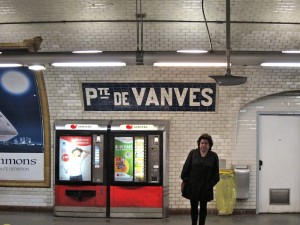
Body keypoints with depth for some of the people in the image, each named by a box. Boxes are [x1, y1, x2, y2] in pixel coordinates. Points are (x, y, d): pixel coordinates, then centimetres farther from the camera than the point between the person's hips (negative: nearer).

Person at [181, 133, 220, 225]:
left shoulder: (214, 156, -2)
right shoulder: (193, 153, -1)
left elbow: (215, 174, -1)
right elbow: (186, 168, -1)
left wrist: (210, 185, -8)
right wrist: (186, 181, -6)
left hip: (205, 188, 0)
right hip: (193, 187, 0)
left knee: (203, 208, 10)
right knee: (193, 207, 10)